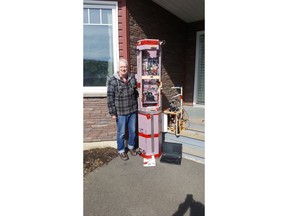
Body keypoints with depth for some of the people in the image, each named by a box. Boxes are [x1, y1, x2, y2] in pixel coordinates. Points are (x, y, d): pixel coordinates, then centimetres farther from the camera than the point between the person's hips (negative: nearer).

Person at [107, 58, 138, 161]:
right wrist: (112, 113, -12)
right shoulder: (112, 80, -12)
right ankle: (121, 151, 31)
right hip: (120, 112, -4)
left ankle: (131, 147, 40)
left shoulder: (132, 77, 1)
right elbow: (110, 98, -11)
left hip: (133, 110, 4)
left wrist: (136, 105, 11)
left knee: (133, 131, 17)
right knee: (121, 133, 10)